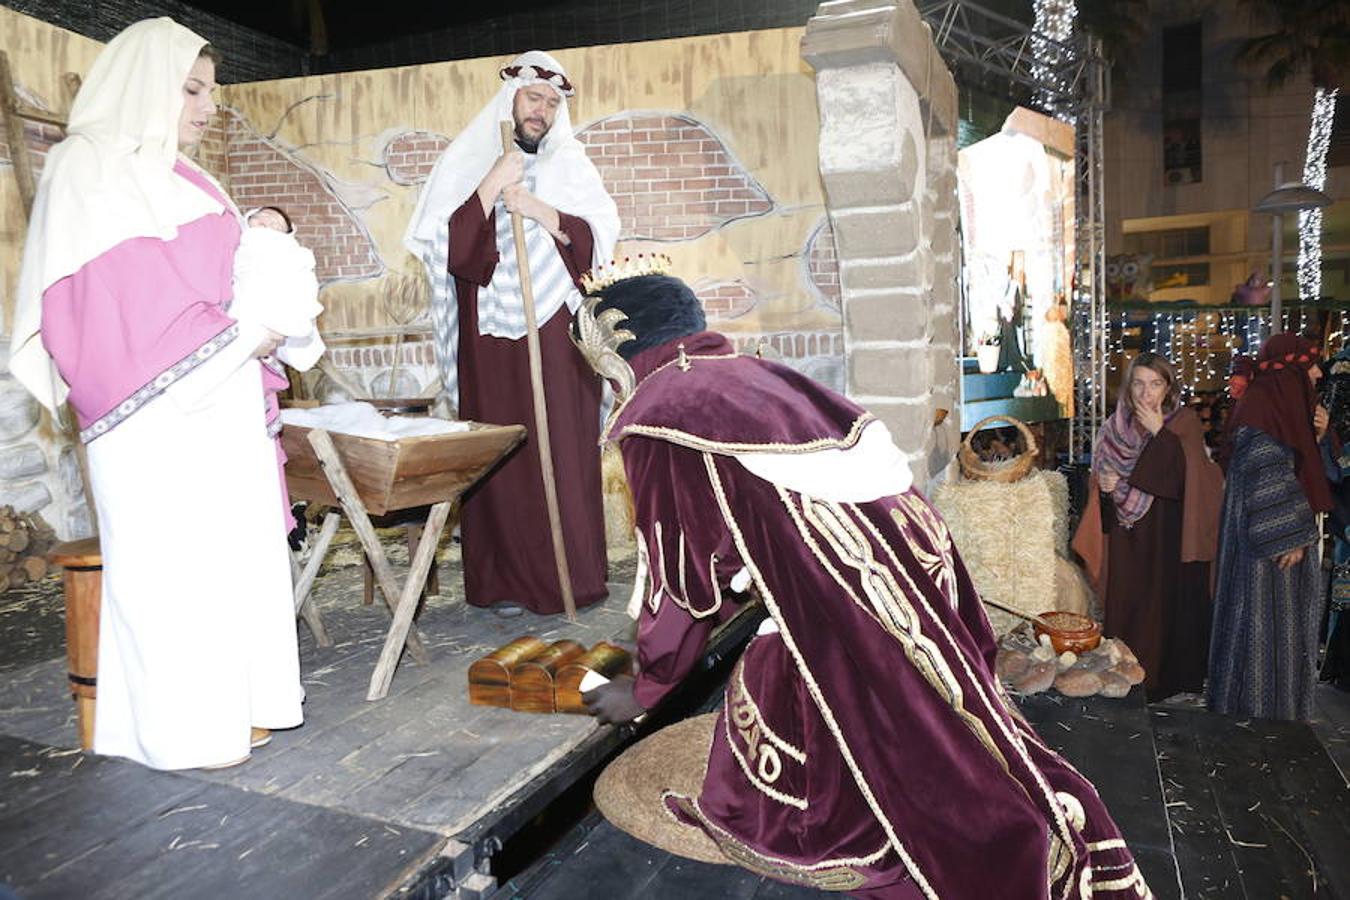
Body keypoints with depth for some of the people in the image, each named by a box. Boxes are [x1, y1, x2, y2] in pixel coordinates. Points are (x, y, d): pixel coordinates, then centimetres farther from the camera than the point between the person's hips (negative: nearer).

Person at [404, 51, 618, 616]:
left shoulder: (570, 166, 15)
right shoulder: (468, 163, 10)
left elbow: (595, 238, 2)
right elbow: (452, 249, -2)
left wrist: (538, 209, -11)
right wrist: (493, 184, -10)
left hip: (557, 335, 1)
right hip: (490, 338, -1)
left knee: (565, 448, -1)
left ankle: (571, 571, 7)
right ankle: (506, 579, 5)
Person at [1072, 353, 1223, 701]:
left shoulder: (1184, 424, -2)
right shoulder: (1114, 427, 5)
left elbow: (1186, 477, -16)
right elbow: (1100, 481, 11)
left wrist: (1160, 433, -18)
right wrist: (1107, 486, -11)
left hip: (1169, 535, -2)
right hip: (1127, 539, 2)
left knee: (1168, 605, 2)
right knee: (1126, 606, 4)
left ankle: (1167, 679, 16)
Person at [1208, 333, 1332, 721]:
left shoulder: (1283, 404, 12)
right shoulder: (1263, 406, -18)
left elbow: (1299, 468, 21)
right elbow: (1267, 479, -22)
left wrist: (1315, 436, 4)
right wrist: (1290, 538, -20)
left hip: (1285, 535, 10)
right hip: (1268, 541, -10)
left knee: (1282, 621, 17)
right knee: (1264, 620, 0)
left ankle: (1279, 708, 28)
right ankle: (1257, 708, 12)